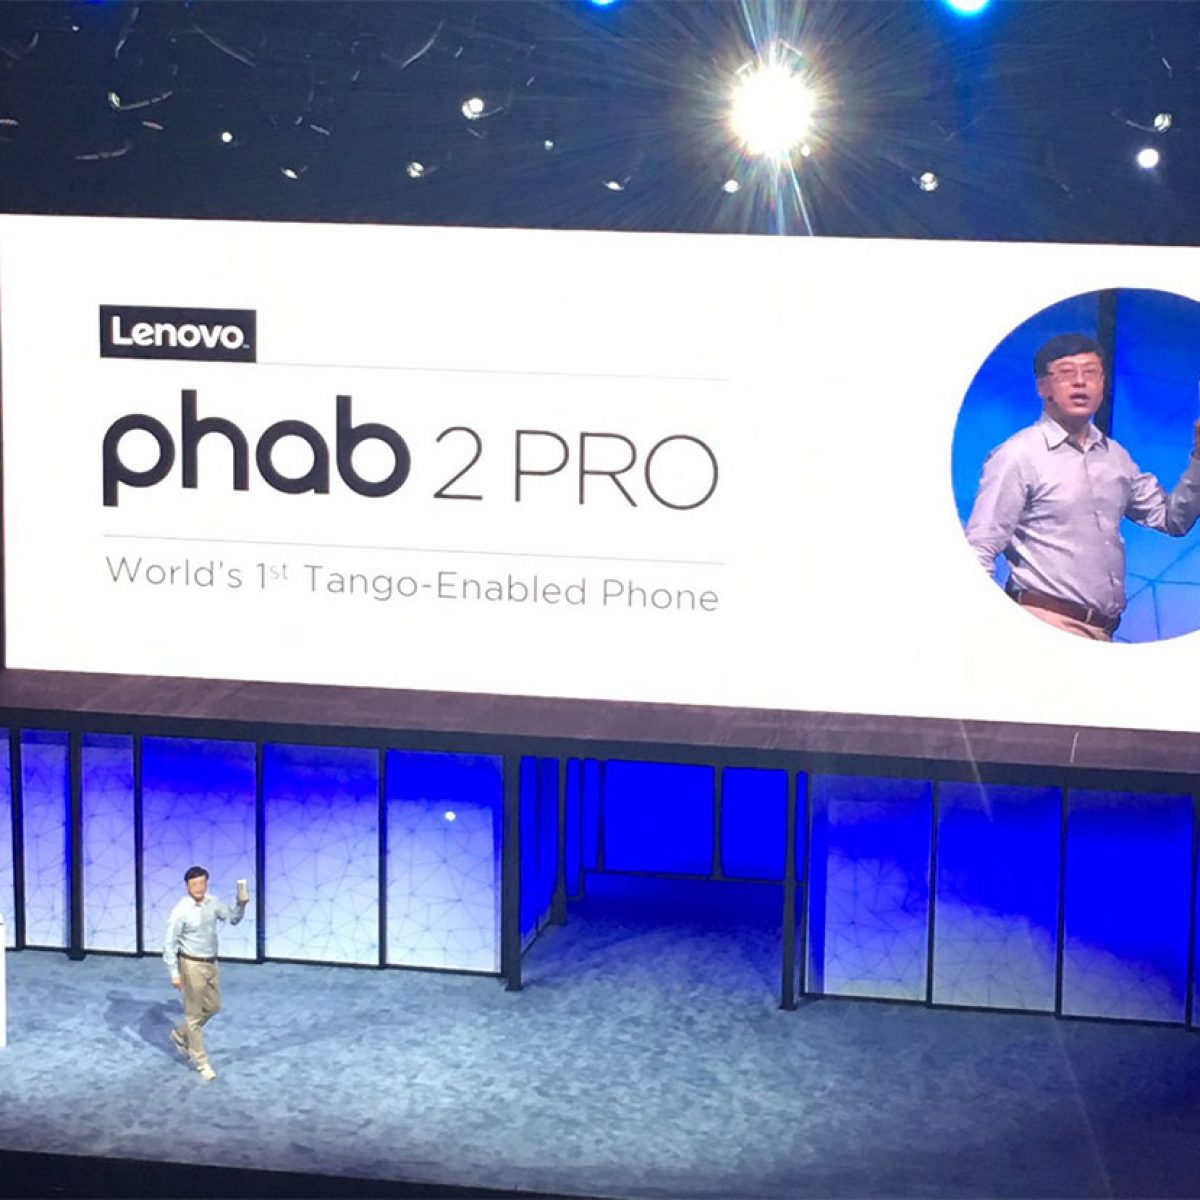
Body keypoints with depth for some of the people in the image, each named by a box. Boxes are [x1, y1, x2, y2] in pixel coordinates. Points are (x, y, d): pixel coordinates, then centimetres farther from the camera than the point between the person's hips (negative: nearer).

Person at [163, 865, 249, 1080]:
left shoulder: (212, 903, -3)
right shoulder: (180, 911, -20)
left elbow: (233, 918, 8)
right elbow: (169, 944, -16)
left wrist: (242, 904, -12)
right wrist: (174, 973, -18)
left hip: (211, 964, 7)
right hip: (192, 965, -7)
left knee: (213, 1007, 20)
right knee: (194, 1013, 4)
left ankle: (181, 1034, 41)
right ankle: (202, 1062, 14)